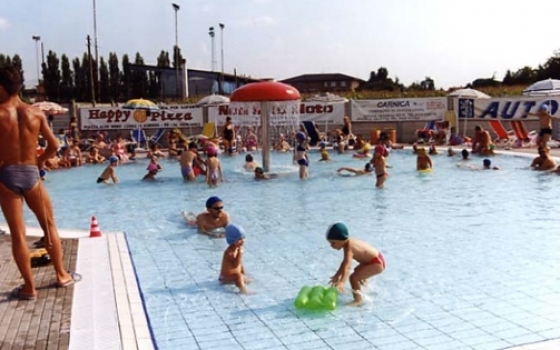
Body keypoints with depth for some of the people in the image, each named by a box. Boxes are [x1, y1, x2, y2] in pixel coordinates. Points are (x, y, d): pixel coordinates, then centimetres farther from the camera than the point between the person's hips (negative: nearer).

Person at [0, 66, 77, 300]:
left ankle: (29, 287, 10)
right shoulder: (36, 113, 0)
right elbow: (54, 146, 2)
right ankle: (62, 276, 25)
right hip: (31, 174, 2)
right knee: (49, 226, 16)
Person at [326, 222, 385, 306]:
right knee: (357, 271, 37)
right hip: (376, 259, 11)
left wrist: (342, 282, -53)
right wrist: (337, 275, 17)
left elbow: (347, 266, -42)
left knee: (354, 277, -23)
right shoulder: (348, 243, 0)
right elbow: (345, 262, 11)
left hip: (377, 263, -11)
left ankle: (359, 300, -17)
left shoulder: (349, 248, -29)